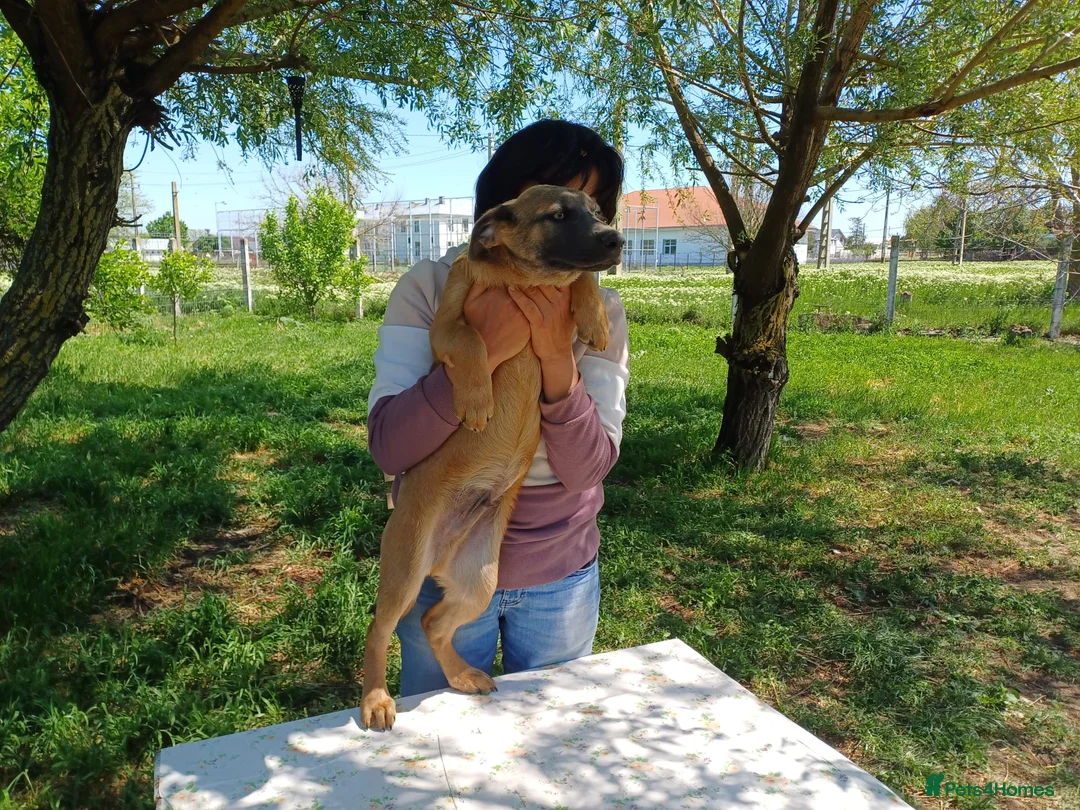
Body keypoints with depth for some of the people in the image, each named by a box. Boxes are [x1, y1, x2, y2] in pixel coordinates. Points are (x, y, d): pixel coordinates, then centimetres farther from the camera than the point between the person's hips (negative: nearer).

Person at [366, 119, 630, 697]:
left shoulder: (600, 313, -9)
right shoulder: (429, 287, -14)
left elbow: (587, 469, -16)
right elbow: (388, 447, -22)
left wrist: (557, 359, -31)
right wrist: (479, 352, -35)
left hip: (562, 577, 2)